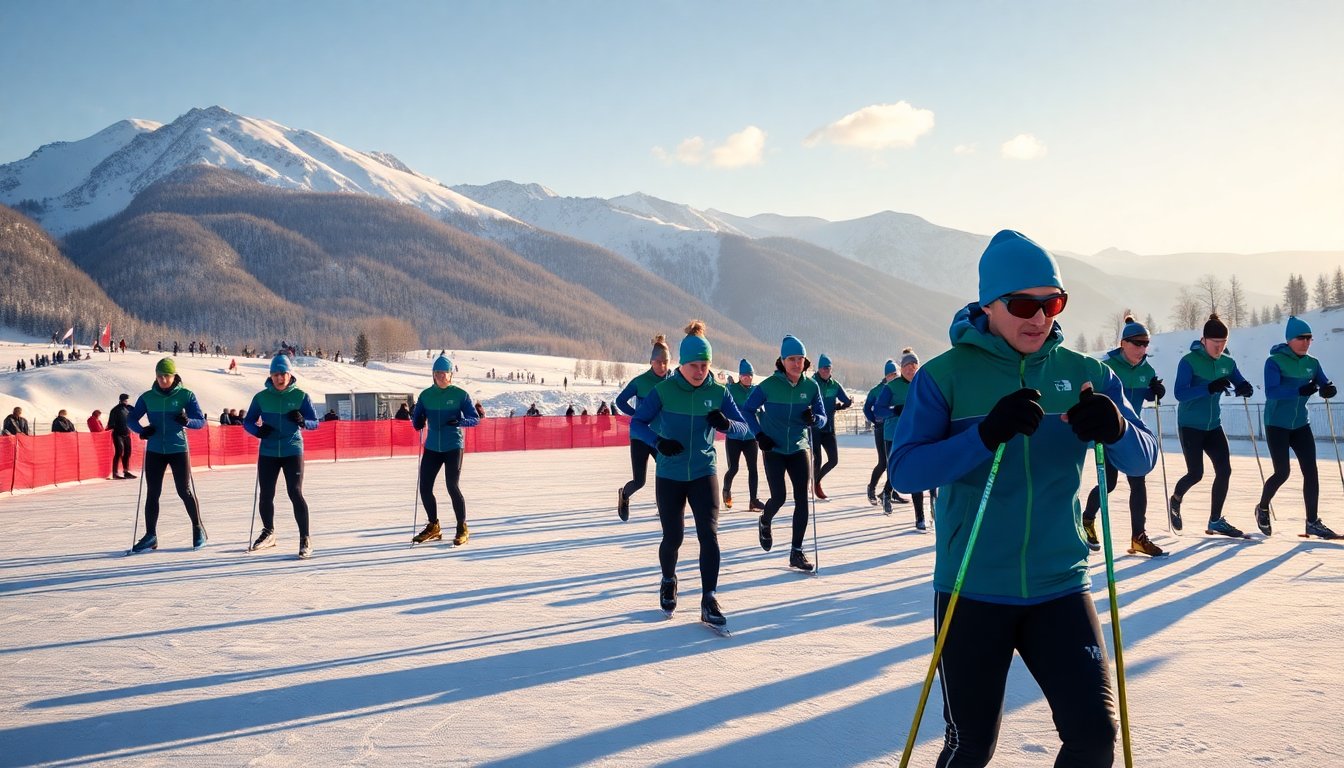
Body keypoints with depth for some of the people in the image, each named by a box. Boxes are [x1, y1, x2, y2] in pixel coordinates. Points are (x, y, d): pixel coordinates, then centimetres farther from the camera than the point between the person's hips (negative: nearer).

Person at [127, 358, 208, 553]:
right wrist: (141, 430, -13)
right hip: (154, 451, 3)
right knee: (152, 493, 4)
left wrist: (187, 421, -28)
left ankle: (198, 528, 18)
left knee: (184, 491, 1)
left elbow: (201, 421, -6)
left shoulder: (186, 395, -5)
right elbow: (131, 418, 8)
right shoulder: (147, 397, 2)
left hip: (179, 450, -3)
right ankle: (150, 536, 11)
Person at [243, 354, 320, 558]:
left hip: (293, 451, -2)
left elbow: (315, 422, -1)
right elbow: (247, 422, 9)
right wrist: (257, 430, -13)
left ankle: (305, 539, -5)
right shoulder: (261, 397, 1)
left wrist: (302, 421, -23)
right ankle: (268, 533, 33)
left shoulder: (300, 396, -3)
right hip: (267, 453, 3)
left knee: (295, 493, -12)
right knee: (265, 495, 9)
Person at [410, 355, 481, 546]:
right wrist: (418, 421, -13)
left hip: (453, 447, -4)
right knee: (425, 488, 4)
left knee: (452, 487, -9)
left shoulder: (460, 394, -5)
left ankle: (462, 529, 8)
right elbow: (417, 421, 11)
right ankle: (433, 528, 23)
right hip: (432, 448, 4)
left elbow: (475, 419, -6)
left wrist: (459, 421, -25)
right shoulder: (426, 395, 5)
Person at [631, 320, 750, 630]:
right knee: (673, 537, 7)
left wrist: (726, 424, -26)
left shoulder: (718, 392, -5)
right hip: (669, 475, -1)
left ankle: (709, 601, -8)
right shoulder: (664, 390, -10)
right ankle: (668, 582, 38)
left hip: (704, 474, 1)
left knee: (709, 534, -13)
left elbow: (744, 429, -2)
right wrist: (658, 441, -25)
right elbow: (636, 423, -6)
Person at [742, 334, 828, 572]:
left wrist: (813, 419, -21)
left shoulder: (811, 386, -4)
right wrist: (759, 434, -10)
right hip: (773, 449, -3)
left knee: (802, 499, -5)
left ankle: (796, 552, 3)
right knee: (779, 497, -8)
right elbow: (748, 410, 0)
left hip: (798, 448, 3)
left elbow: (822, 416, 2)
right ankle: (764, 522, 28)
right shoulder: (770, 385, -11)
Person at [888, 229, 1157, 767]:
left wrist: (1115, 429, -23)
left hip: (1060, 587, 2)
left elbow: (1142, 460, 0)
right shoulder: (945, 375, -7)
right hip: (972, 591, -2)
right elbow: (904, 470, -16)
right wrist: (986, 435, -30)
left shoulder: (1084, 374, 2)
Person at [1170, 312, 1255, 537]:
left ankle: (1215, 521, 10)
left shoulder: (1227, 363, 3)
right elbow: (1180, 393, -24)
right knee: (1196, 474, -6)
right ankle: (1175, 501, 26)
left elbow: (1244, 386, 7)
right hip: (1190, 426, -6)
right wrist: (1209, 388, -37)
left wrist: (1244, 388, -18)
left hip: (1214, 426, 6)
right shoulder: (1189, 361, -15)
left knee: (1224, 470, -3)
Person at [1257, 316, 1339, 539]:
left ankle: (1313, 522, 6)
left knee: (1311, 471, -1)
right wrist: (1299, 390, -36)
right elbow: (1271, 392, -23)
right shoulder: (1274, 362, -12)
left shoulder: (1312, 363, 5)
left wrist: (1329, 389, -19)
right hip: (1277, 426, -5)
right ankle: (1262, 508, 21)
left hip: (1301, 425, 5)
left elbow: (1326, 385, 5)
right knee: (1282, 472, -6)